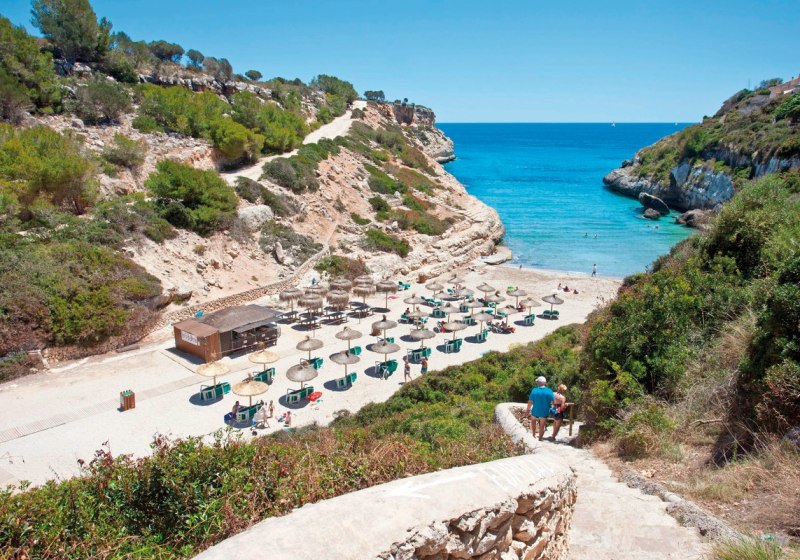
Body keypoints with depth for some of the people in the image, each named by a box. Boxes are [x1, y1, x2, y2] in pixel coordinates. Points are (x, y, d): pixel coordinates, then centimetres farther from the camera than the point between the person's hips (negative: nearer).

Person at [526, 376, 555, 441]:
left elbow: (530, 402, -13)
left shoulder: (534, 390, -16)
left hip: (535, 411, 1)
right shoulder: (549, 391, -15)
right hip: (544, 412, 0)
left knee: (533, 421, 30)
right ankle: (540, 438, 28)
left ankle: (534, 434, 39)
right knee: (542, 426, 16)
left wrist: (527, 409, 1)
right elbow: (553, 402, -13)